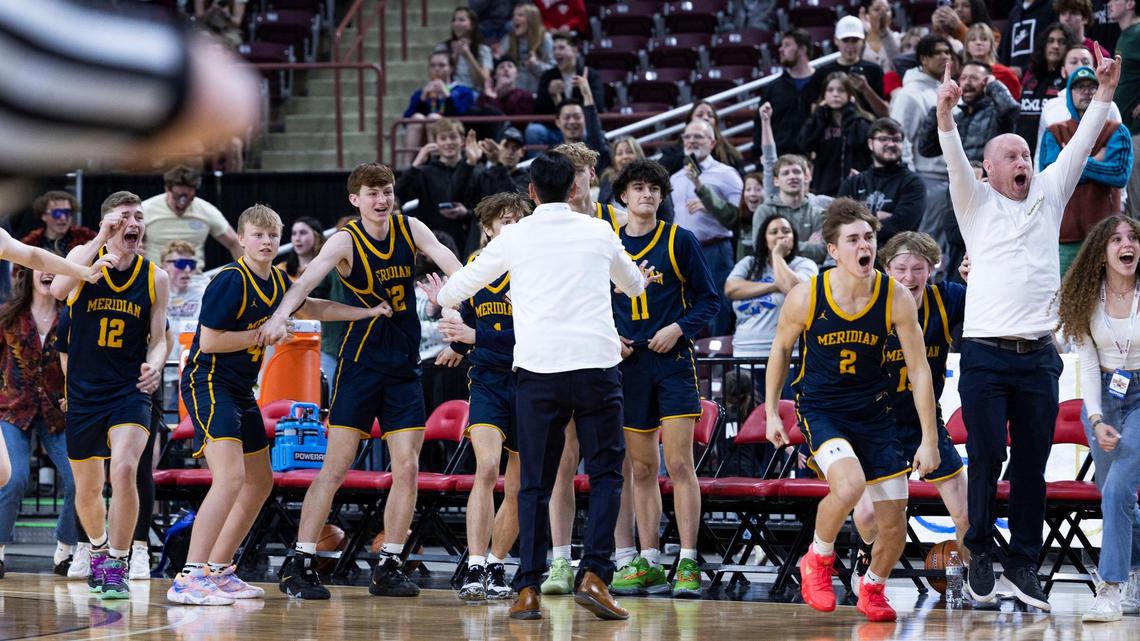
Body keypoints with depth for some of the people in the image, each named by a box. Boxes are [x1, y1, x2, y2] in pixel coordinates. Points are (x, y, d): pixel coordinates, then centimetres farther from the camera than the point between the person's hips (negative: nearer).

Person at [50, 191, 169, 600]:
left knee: (124, 469, -25)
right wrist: (102, 240, -27)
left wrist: (154, 366, -16)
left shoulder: (156, 278, 1)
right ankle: (99, 550, 42)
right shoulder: (86, 257, -3)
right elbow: (59, 290, -24)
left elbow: (158, 339, 7)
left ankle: (117, 567, -15)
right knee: (87, 488, 12)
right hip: (83, 392, 1)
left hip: (130, 391, -1)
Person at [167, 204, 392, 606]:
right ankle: (188, 579, -28)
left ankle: (217, 570, 25)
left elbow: (310, 308, 28)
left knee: (260, 483, 15)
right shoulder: (231, 280, -17)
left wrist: (369, 312, 23)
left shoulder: (278, 281, 9)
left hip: (240, 391, 10)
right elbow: (209, 340, -19)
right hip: (208, 383, -10)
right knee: (231, 477, -24)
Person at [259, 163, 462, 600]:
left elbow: (448, 261, -14)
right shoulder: (345, 241, -10)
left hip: (404, 367, 4)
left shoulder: (410, 229, 2)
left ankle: (388, 568, 8)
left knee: (407, 468, -1)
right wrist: (281, 314, -45)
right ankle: (298, 564, -5)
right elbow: (308, 280, -26)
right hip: (360, 363, -4)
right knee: (335, 468, -8)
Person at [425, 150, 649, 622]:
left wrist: (441, 297, 43)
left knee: (535, 484, 6)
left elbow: (465, 282, 19)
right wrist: (639, 281, 56)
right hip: (596, 362, 0)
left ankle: (529, 590, 0)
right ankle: (593, 575, -9)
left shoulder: (516, 236, 7)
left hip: (538, 369, 0)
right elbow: (633, 284, 31)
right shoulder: (600, 233, 11)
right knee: (605, 474, 6)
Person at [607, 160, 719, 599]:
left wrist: (680, 328, -12)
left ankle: (688, 564, -11)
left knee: (678, 463, -10)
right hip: (629, 364, 3)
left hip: (673, 361, -3)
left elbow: (708, 299, 2)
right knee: (641, 469, 7)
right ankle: (648, 563, 13)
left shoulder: (680, 241, 1)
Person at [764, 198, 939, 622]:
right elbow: (781, 348, 4)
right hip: (821, 409, -3)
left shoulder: (897, 300, -13)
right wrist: (771, 412, 5)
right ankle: (817, 559, -2)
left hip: (874, 412, 3)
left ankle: (873, 588, 36)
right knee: (849, 485, -32)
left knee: (895, 526, 3)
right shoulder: (805, 297, -15)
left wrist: (929, 440, -7)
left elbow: (919, 371, -6)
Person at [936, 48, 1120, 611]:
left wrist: (1105, 91, 0)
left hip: (1039, 356, 3)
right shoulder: (976, 202, 6)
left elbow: (1079, 146, 9)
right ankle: (979, 554, 7)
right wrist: (945, 111, -28)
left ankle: (1023, 564, 7)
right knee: (986, 459, -6)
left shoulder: (1048, 195, 15)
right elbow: (954, 160, -10)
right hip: (986, 356, -3)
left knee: (1032, 464, 3)